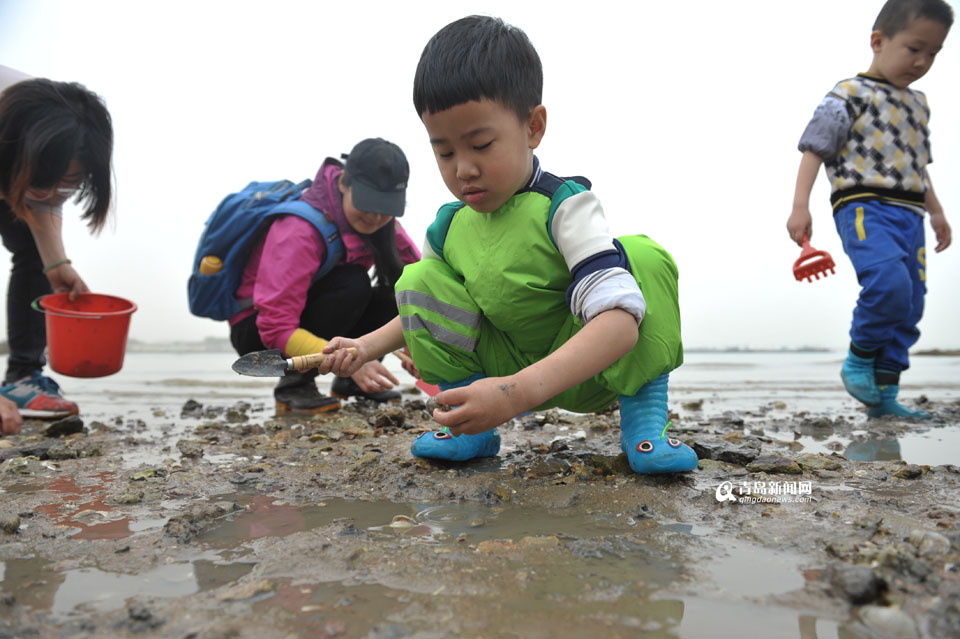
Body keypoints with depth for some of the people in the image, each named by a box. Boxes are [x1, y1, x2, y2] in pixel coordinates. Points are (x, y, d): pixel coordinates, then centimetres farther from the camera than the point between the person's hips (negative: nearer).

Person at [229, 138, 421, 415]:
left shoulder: (378, 221, -8)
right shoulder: (300, 230, -29)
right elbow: (275, 328, -33)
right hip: (257, 332, -6)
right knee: (352, 283, -32)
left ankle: (349, 383, -1)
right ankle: (294, 384, -19)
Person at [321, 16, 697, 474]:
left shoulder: (564, 208, -23)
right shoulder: (448, 227, -5)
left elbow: (621, 321, -38)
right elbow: (433, 310, 16)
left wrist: (518, 392, -50)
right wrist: (366, 346, 0)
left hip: (587, 372, -4)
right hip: (506, 367, 5)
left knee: (643, 257, -29)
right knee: (417, 281, -12)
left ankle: (643, 419, -15)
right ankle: (474, 429, -6)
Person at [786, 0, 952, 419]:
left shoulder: (918, 104, 23)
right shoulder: (850, 94, 0)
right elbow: (814, 150, -7)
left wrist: (936, 211, 32)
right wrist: (800, 206, -17)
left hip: (909, 214, 8)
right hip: (864, 207, -8)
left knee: (909, 307, 4)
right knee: (889, 284, -30)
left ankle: (884, 392, 13)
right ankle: (858, 359, -6)